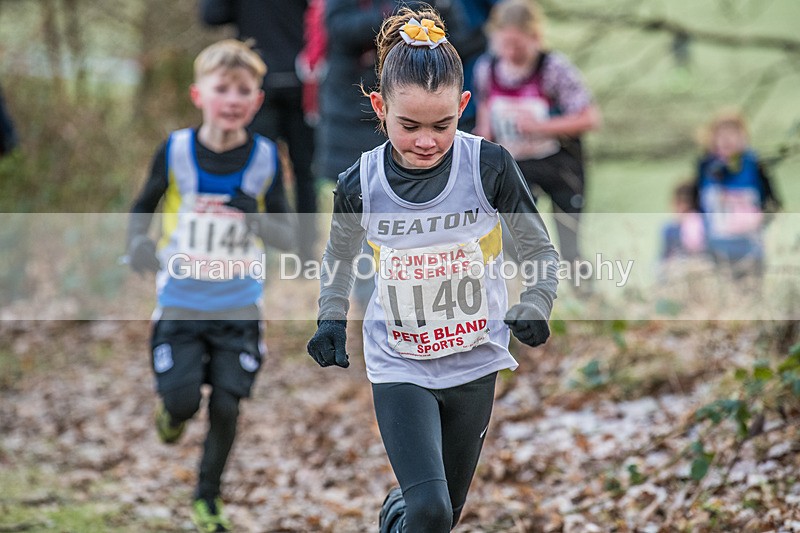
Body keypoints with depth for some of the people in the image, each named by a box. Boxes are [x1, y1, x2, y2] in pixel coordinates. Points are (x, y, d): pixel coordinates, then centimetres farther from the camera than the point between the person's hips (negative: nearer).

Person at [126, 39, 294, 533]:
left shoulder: (265, 158, -7)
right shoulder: (176, 151, -8)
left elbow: (287, 238, -6)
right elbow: (144, 206, 6)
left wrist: (254, 215, -27)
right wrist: (138, 243, -15)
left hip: (239, 306, 1)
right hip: (181, 303, -1)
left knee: (226, 404, -1)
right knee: (183, 401, -10)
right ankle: (172, 410, 30)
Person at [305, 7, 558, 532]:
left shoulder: (489, 166, -15)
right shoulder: (361, 183, -12)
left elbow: (539, 248, -3)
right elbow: (339, 254, 9)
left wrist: (536, 305, -21)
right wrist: (332, 318, -6)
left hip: (474, 363, 2)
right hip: (399, 368, -1)